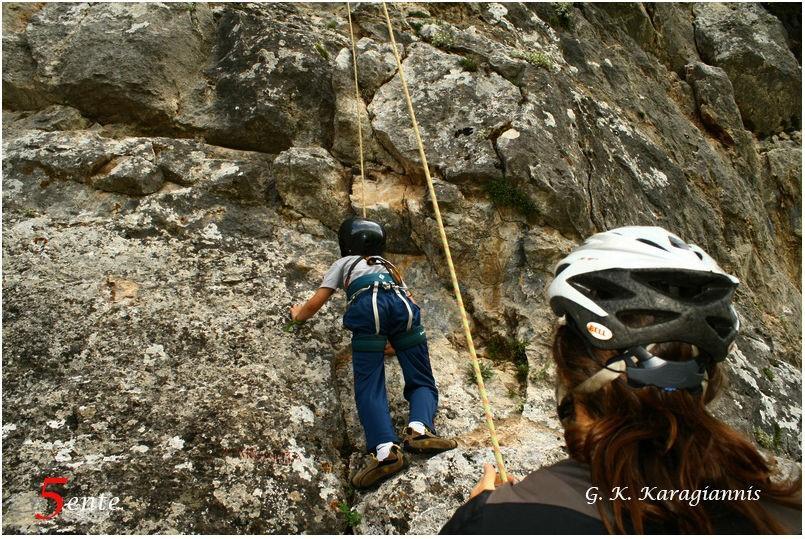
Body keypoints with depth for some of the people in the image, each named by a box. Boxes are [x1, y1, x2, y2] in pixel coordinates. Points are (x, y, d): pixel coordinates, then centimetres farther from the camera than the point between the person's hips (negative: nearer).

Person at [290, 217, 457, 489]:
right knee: (422, 382, 6)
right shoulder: (388, 265, 43)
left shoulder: (344, 263, 35)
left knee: (369, 388, -7)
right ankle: (419, 429, -24)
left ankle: (385, 449, -31)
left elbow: (314, 305, 33)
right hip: (403, 305, 3)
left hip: (368, 306, -2)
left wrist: (298, 315, 55)